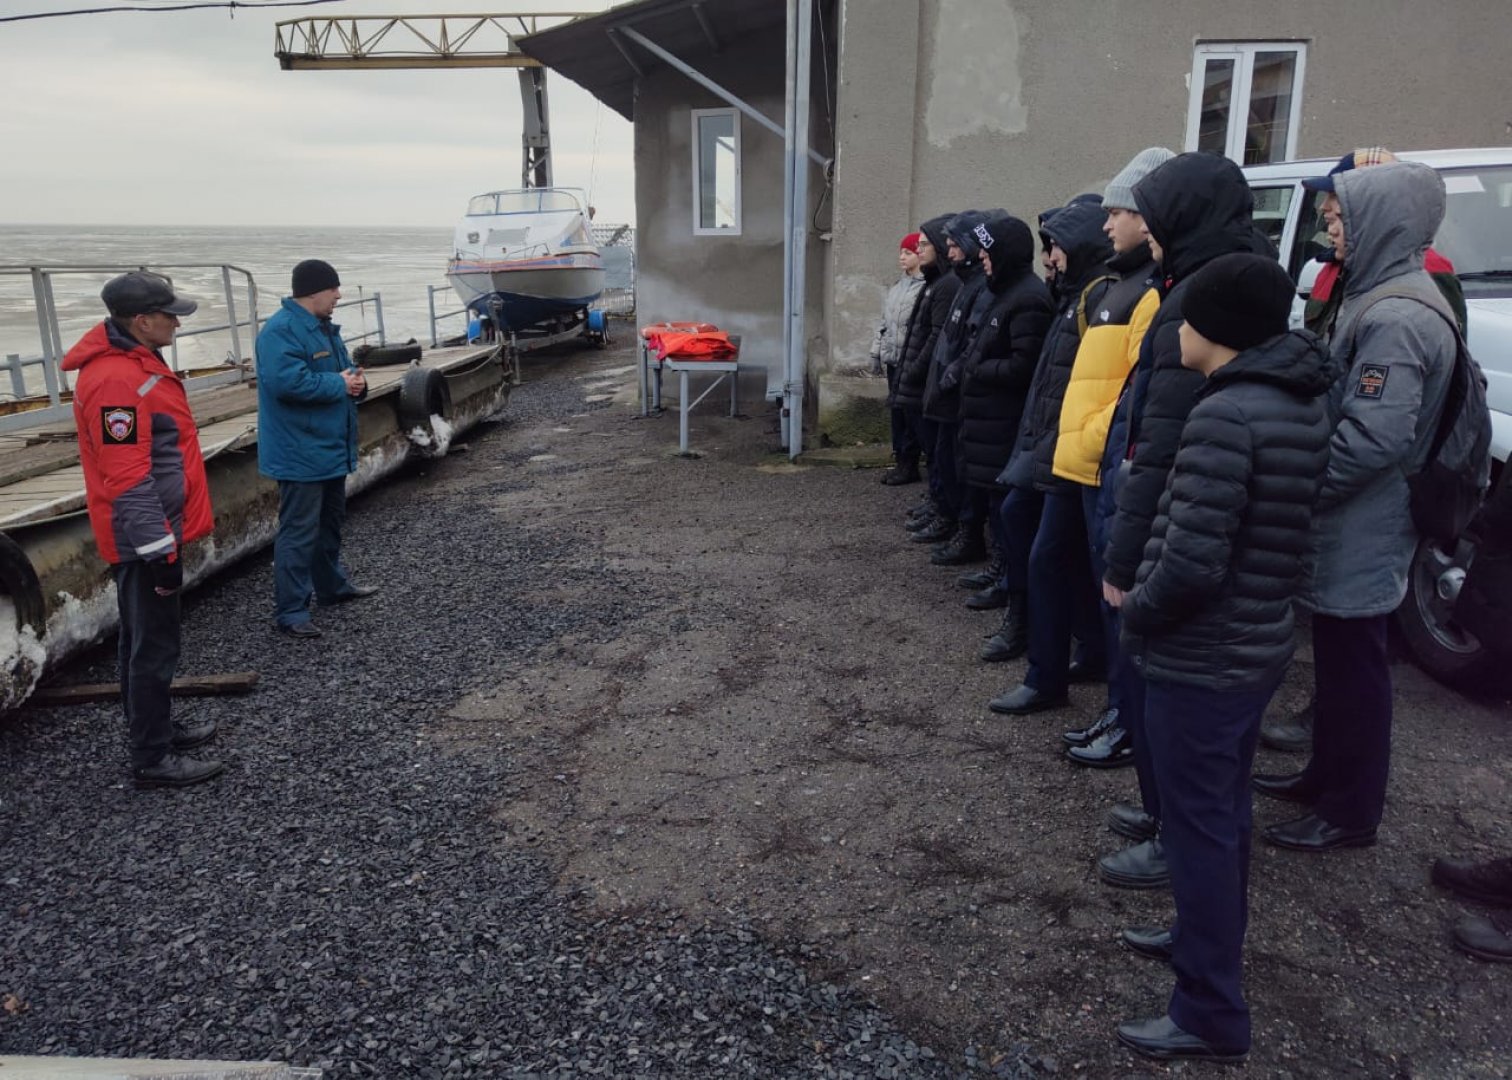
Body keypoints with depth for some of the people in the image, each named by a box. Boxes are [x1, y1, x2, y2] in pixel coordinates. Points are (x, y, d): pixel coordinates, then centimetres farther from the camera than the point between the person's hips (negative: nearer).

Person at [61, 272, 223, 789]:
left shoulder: (135, 360, 10)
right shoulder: (114, 379, -23)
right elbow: (127, 480, -25)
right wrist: (158, 551, -23)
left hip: (154, 530, 10)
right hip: (144, 537, -10)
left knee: (145, 638, 20)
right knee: (154, 643, -1)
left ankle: (155, 729, 34)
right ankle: (153, 759, 9)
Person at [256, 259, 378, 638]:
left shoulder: (324, 327, 14)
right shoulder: (281, 331, -19)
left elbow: (342, 368, 23)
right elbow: (289, 382, -31)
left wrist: (355, 381, -1)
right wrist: (340, 385, -19)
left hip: (330, 447, 10)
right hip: (301, 452, -10)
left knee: (331, 521, 22)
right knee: (299, 532, -7)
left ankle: (332, 585, 39)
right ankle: (290, 612, -1)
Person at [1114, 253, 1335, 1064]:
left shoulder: (1224, 418, -24)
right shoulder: (1305, 402, 6)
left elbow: (1192, 564, -27)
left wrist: (1135, 612, -10)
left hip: (1200, 660, -9)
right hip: (1260, 644, 9)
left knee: (1198, 828, 3)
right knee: (1222, 813, 23)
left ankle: (1211, 1013, 17)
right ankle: (1205, 940, 42)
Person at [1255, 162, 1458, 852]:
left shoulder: (1397, 317, -21)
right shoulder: (1380, 299, 11)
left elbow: (1374, 438, -28)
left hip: (1360, 538, -10)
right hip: (1348, 530, 10)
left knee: (1352, 669, 3)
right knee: (1337, 660, 20)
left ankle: (1349, 813, 18)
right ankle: (1327, 777, 36)